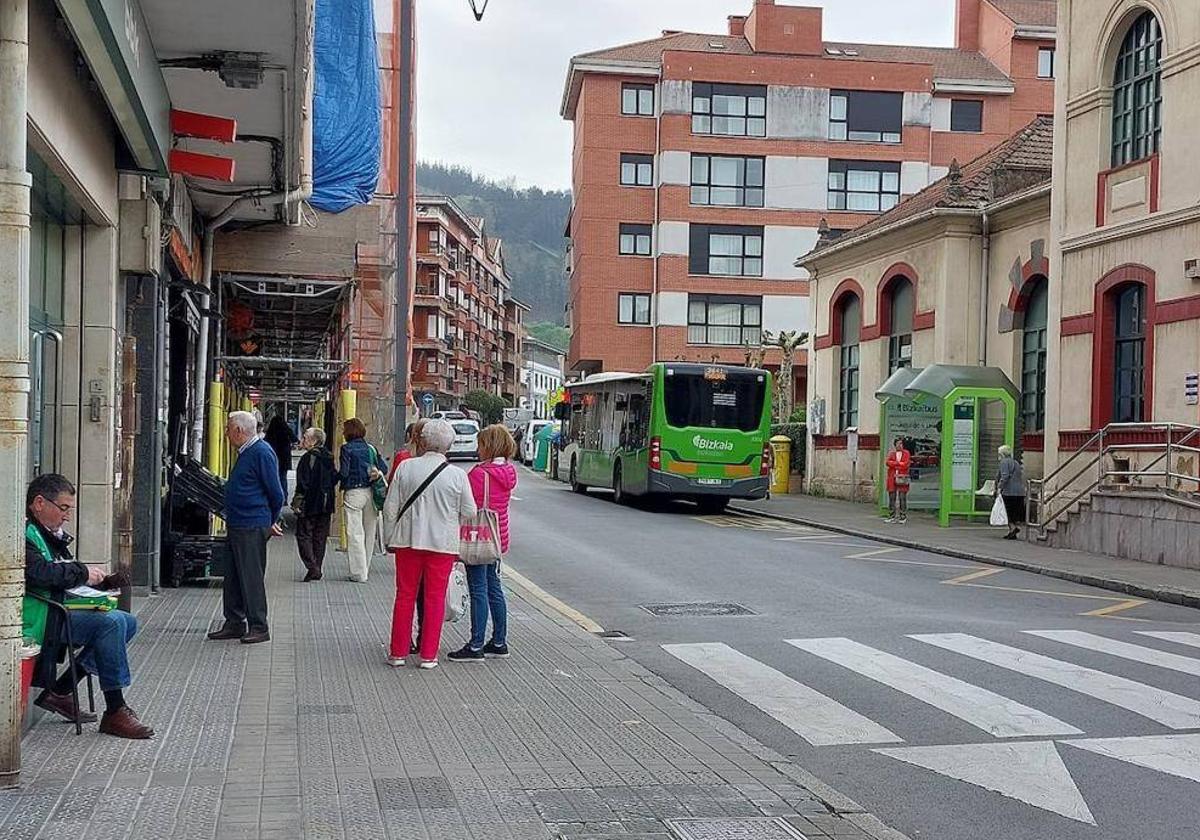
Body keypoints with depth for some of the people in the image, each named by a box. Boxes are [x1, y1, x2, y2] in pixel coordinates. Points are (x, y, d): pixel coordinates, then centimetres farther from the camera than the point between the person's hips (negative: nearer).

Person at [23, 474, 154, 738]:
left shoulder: (50, 534, 21)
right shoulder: (24, 533, -11)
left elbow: (66, 576, 23)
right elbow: (39, 573, -27)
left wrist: (102, 581, 5)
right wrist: (83, 573, -15)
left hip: (60, 610, 11)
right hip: (42, 617, -11)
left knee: (128, 622, 5)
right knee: (112, 623, -24)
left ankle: (59, 691, 3)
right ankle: (114, 713, -20)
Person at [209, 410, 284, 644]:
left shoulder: (261, 453, -16)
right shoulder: (246, 453, 15)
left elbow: (276, 493, -14)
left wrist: (271, 522, -3)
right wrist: (269, 521, 18)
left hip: (252, 528, -10)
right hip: (237, 526, 10)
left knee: (251, 578, -4)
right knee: (233, 578, 13)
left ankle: (259, 627, 3)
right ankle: (234, 623, 21)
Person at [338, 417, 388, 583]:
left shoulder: (347, 448, -7)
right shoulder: (370, 448, 9)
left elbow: (343, 473, -12)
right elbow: (384, 468, 5)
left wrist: (335, 478, 5)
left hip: (354, 493, -5)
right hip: (370, 493, 5)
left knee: (355, 533, -2)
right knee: (369, 532, 13)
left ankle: (359, 573, -3)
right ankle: (366, 568, 23)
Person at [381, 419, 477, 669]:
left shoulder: (406, 467, -5)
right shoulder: (457, 475, -7)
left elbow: (390, 508, -2)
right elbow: (469, 513, -1)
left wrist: (390, 538, 9)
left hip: (407, 540, 1)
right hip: (443, 543, -1)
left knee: (405, 596, 11)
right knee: (435, 598, 7)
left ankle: (398, 652, 16)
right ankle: (428, 655, 10)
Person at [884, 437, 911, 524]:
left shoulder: (906, 453, 7)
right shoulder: (891, 453, 13)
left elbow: (906, 465, -6)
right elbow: (888, 462, -4)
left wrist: (894, 464, -4)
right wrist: (900, 463, -8)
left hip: (902, 478, -2)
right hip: (892, 478, 2)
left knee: (902, 497, -5)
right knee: (892, 497, 2)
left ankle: (903, 517, -1)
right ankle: (892, 516, 7)